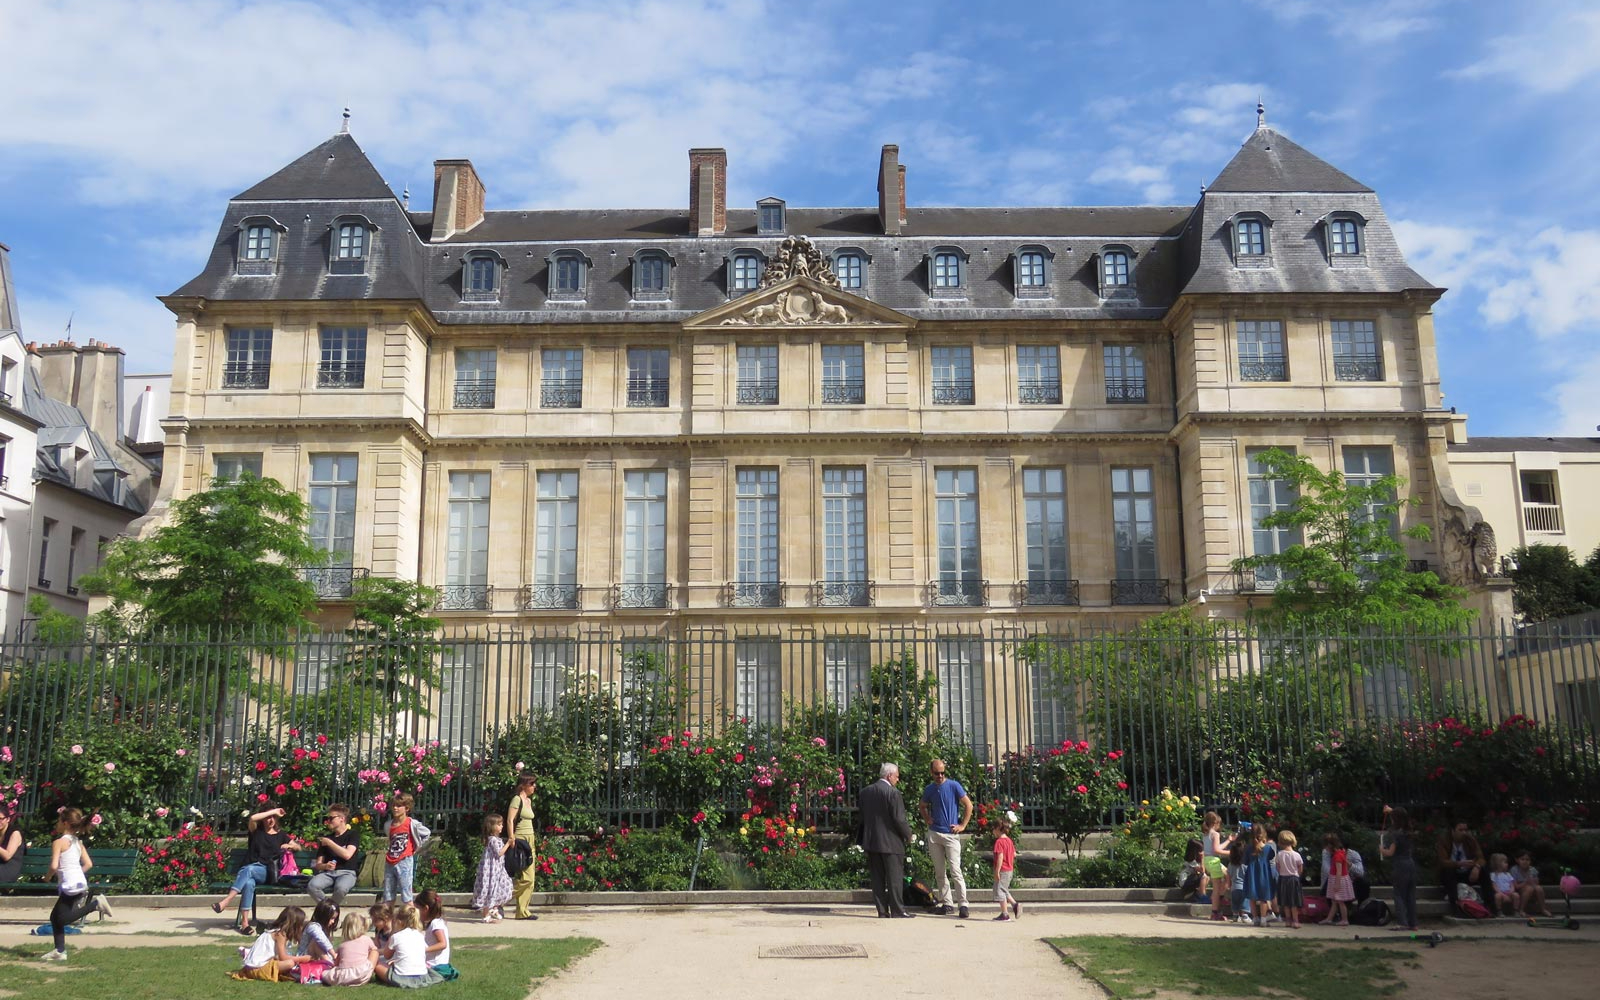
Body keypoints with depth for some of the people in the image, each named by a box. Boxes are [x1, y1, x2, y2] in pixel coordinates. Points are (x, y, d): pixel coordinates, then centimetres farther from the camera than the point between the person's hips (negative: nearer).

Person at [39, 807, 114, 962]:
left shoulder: (59, 842, -8)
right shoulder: (78, 842, 14)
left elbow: (54, 866, -17)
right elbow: (88, 864, 11)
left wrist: (47, 876, 2)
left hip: (70, 885, -8)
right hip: (80, 882, 8)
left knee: (62, 919, -9)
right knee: (55, 917, 14)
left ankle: (96, 904, -16)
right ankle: (60, 951, 13)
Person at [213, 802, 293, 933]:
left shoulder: (281, 835, 22)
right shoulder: (256, 831, 16)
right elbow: (252, 818, -7)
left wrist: (289, 846, 7)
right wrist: (274, 811, -1)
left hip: (267, 872, 0)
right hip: (249, 867, 0)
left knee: (248, 869, -36)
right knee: (249, 883, -38)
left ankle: (226, 901, -48)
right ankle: (244, 922, -46)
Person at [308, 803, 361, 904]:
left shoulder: (353, 835, 5)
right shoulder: (326, 838, 17)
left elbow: (347, 855, -13)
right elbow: (318, 865, 13)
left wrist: (329, 843, -6)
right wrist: (325, 866, -11)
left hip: (347, 873, -3)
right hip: (328, 873, 3)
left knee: (341, 888, -38)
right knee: (312, 886, -30)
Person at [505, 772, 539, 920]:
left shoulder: (528, 800, 16)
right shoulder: (517, 799, -9)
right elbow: (509, 820, -16)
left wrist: (532, 843, 17)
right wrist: (512, 840, -21)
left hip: (529, 841, 9)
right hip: (520, 840, -9)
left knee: (529, 879, 5)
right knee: (526, 878, -13)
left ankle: (523, 912, 8)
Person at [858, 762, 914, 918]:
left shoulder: (865, 792, 7)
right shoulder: (893, 793, -14)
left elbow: (862, 815, 12)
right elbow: (899, 819, -15)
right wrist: (908, 835, 0)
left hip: (871, 841, 6)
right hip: (890, 842, -6)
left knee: (878, 878, 9)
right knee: (895, 877, 2)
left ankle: (882, 910, 10)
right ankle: (897, 910, 3)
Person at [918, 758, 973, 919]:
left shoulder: (954, 786, -6)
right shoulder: (929, 789, 8)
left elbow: (968, 805, -4)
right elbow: (923, 807, 26)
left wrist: (962, 825, -7)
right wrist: (927, 820, 9)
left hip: (951, 834, -5)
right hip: (934, 834, 5)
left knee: (955, 871, -11)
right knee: (939, 872, 8)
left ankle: (962, 904, -8)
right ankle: (946, 903, 15)